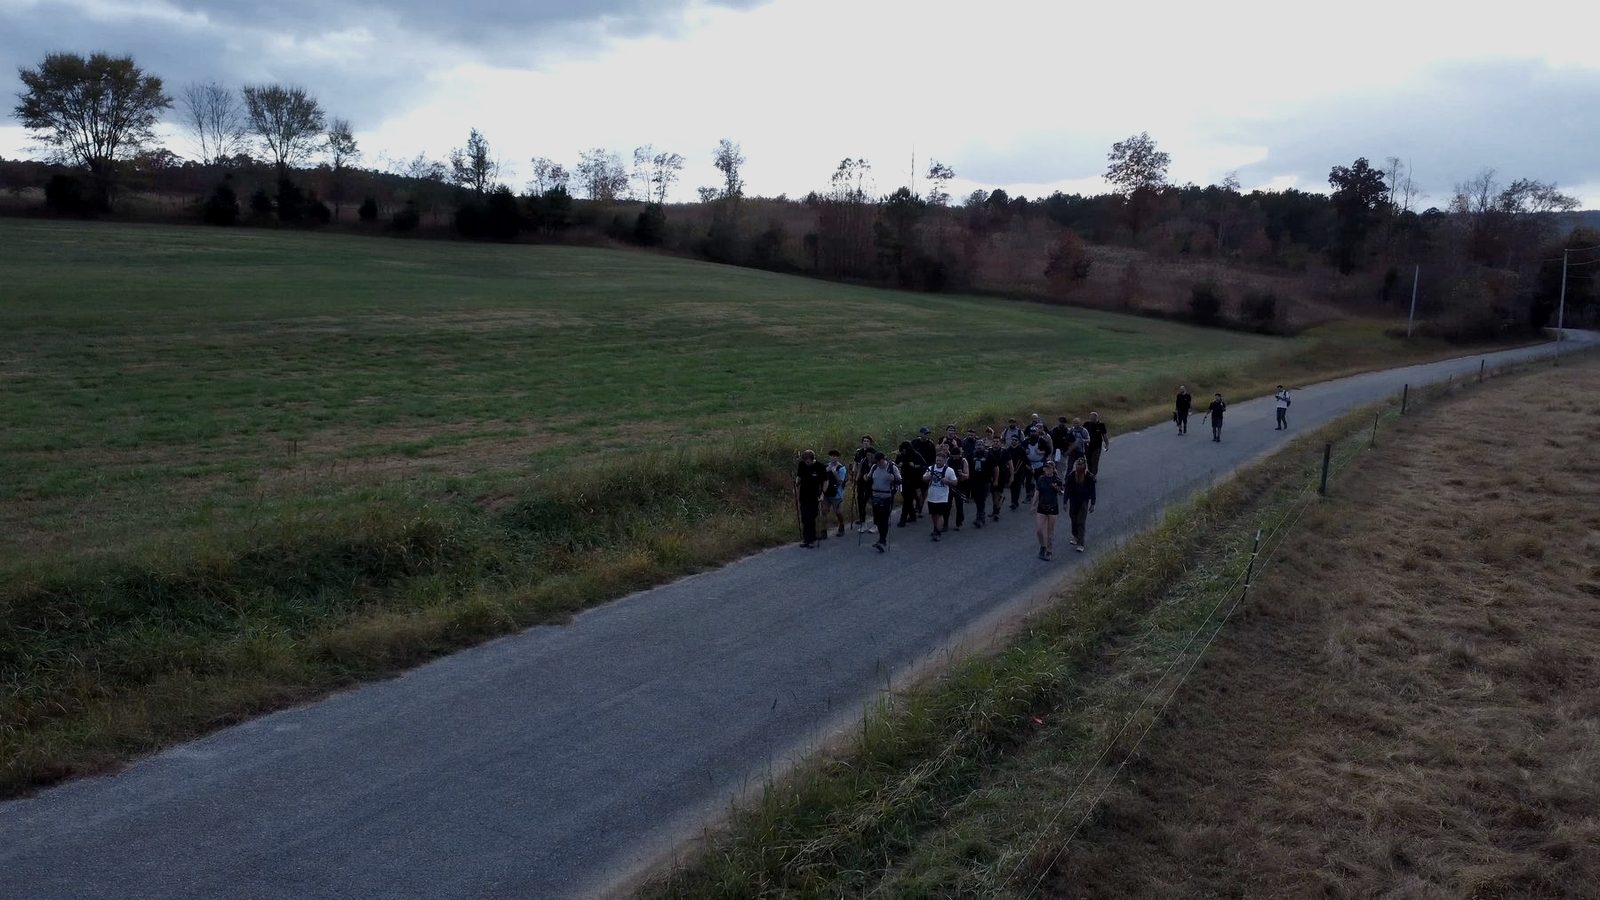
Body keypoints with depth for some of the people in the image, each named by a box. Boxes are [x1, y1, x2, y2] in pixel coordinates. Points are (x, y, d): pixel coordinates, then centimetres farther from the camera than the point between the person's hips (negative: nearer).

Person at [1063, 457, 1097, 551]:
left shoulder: (1089, 477, -12)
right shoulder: (1071, 476, -9)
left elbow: (1092, 491, -4)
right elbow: (1067, 489, -3)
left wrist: (1092, 504, -4)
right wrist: (1065, 502, -3)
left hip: (1084, 501, -2)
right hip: (1073, 500, 2)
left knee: (1081, 522, -8)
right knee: (1074, 520, 16)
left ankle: (1080, 544, -8)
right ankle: (1075, 537, 41)